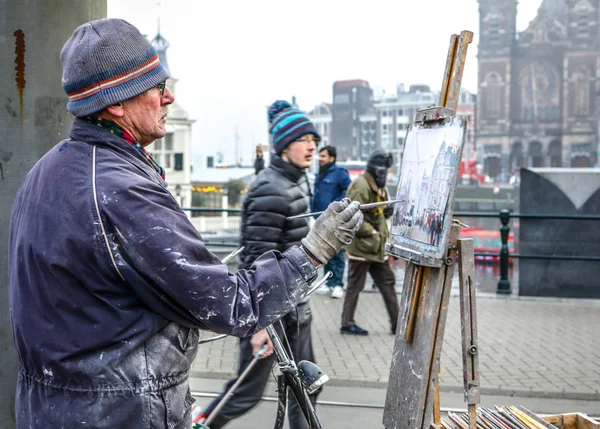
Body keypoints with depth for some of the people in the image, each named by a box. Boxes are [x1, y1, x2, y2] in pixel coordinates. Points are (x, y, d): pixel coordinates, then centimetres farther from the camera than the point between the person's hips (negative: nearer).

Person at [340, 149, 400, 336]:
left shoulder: (379, 188, 15)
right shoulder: (361, 186, -16)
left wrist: (384, 234, 13)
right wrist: (371, 232, -19)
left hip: (376, 247, 10)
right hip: (361, 245, -10)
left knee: (387, 282, 12)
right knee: (355, 286, 0)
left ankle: (396, 322, 19)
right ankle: (347, 323, 10)